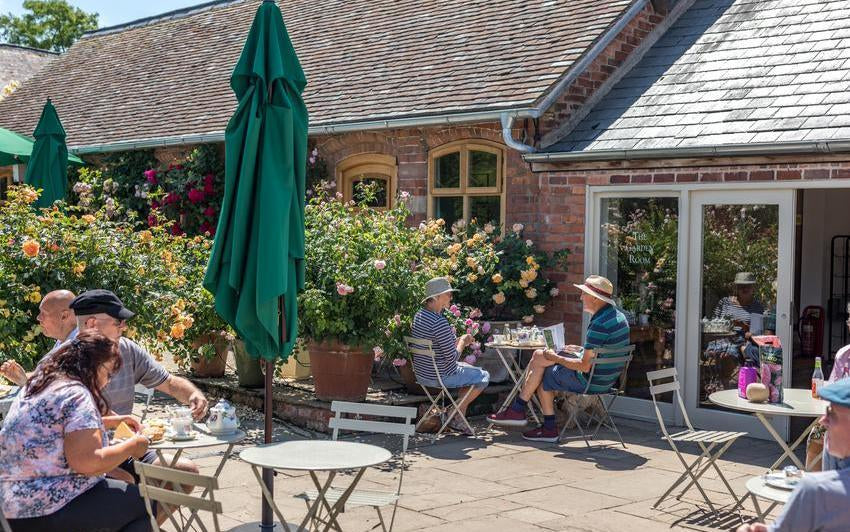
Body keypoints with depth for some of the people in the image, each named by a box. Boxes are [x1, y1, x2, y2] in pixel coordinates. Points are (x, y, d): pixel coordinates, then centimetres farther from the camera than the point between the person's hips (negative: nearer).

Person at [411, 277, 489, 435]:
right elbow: (453, 357, -22)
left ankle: (460, 418, 25)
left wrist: (459, 340, 8)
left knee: (468, 368, 30)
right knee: (483, 376, 9)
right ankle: (456, 415, 11)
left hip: (421, 374, 9)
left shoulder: (419, 315, 4)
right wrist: (463, 342, -4)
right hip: (440, 376, -9)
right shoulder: (439, 322, -26)